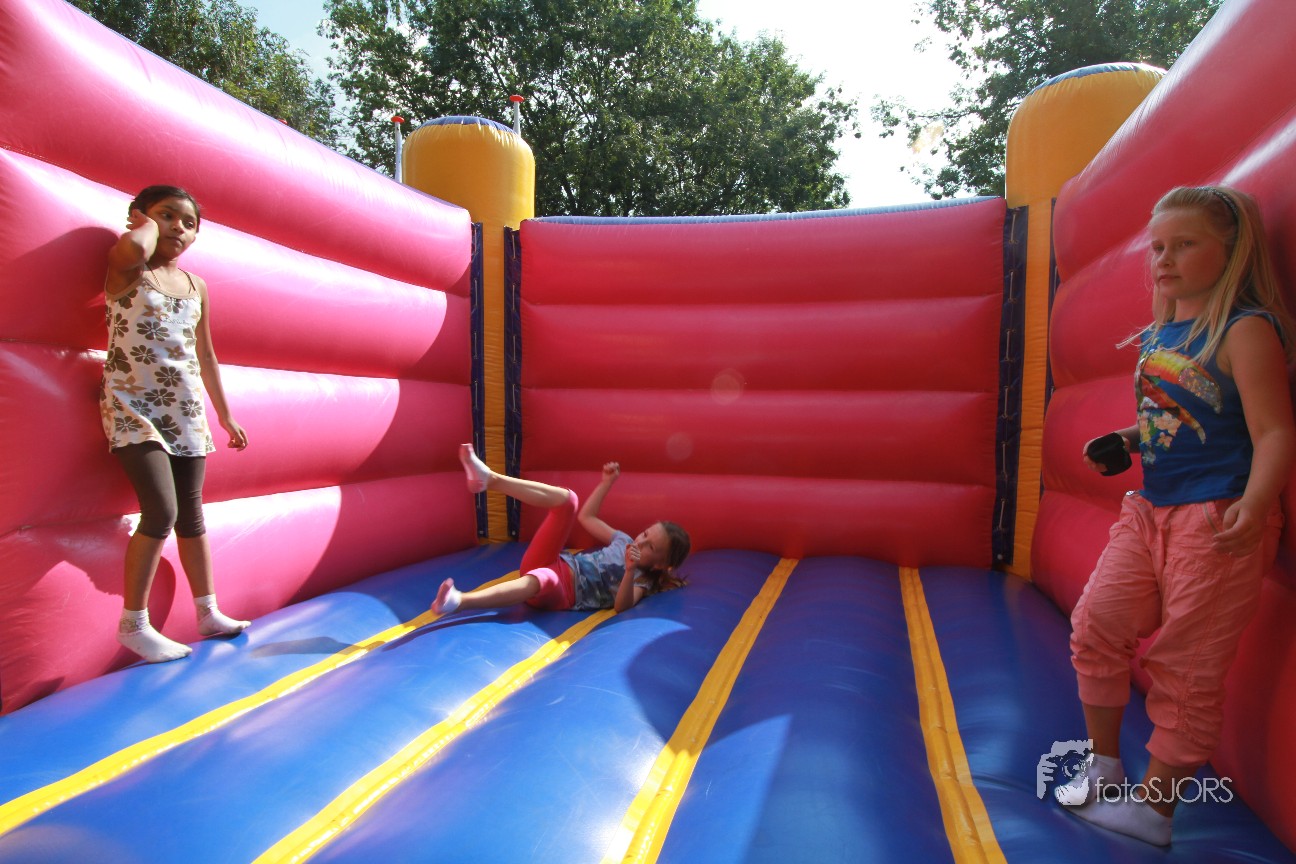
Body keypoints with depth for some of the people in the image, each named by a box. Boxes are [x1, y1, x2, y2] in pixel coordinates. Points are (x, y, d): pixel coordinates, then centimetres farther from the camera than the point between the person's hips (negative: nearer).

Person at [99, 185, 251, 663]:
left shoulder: (196, 286, 12)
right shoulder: (125, 267, -3)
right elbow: (134, 250, -30)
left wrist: (225, 416, 19)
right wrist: (146, 222, -6)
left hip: (185, 412, 5)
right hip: (132, 407, -5)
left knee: (191, 514, 9)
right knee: (161, 512, -16)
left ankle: (207, 612, 18)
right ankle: (132, 622, 0)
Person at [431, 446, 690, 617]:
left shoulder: (641, 581, -2)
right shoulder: (624, 542, 17)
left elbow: (621, 606, -24)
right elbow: (586, 516, 26)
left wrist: (630, 571, -37)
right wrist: (607, 483, 19)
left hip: (560, 593, -6)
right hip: (547, 563, 7)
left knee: (542, 578, -47)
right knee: (567, 499, -11)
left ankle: (460, 601, -60)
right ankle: (489, 479, -23)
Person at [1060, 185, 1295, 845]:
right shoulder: (1158, 335, 11)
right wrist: (1122, 442, 5)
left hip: (1218, 520, -7)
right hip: (1148, 511, 7)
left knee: (1184, 666, 3)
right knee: (1097, 621, 4)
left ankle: (1155, 804, 19)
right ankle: (1104, 766, 24)